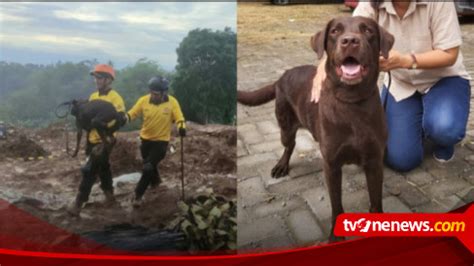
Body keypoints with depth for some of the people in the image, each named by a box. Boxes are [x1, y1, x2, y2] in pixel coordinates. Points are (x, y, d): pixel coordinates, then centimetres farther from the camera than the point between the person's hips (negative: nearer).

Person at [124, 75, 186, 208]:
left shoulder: (172, 102, -15)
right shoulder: (144, 100, -12)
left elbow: (179, 118, -13)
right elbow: (132, 113, -9)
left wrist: (181, 127, -34)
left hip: (161, 141, -3)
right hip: (146, 139, 3)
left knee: (148, 168, -12)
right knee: (149, 165, 23)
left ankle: (138, 195, 3)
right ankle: (155, 180, 55)